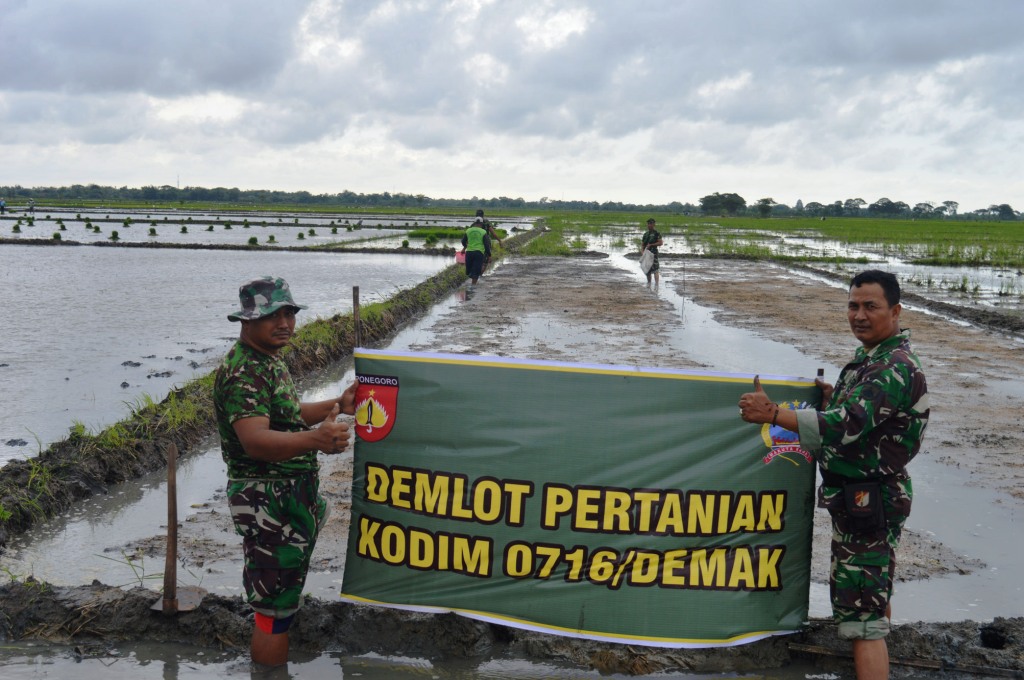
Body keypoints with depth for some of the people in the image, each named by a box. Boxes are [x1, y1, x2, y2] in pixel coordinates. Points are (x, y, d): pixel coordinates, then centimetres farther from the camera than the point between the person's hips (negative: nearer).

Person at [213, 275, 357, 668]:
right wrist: (315, 438, -53)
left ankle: (267, 660, 39)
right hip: (268, 502, -11)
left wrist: (336, 407, 11)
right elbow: (255, 441, -36)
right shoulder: (243, 371, -22)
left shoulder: (267, 360, 11)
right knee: (275, 608, -3)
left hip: (290, 492, 11)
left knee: (279, 589, 23)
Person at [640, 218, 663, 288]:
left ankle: (656, 284, -15)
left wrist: (651, 245, -13)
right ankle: (648, 283, 21)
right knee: (647, 269, 11)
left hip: (653, 253, -7)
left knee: (655, 269, -12)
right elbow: (642, 243, 17)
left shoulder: (656, 233, -3)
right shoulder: (646, 233, 16)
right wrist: (642, 251, 0)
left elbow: (661, 243, -8)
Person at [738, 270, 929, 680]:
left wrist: (773, 413, -39)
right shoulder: (870, 357, 11)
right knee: (873, 591, 23)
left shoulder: (896, 369, -22)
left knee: (860, 613, -11)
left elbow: (846, 426, -32)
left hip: (869, 503, -11)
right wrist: (835, 397, 1)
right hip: (857, 497, 11)